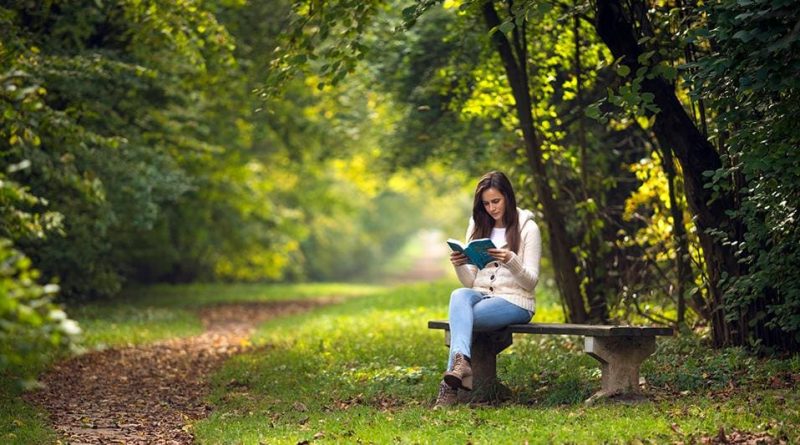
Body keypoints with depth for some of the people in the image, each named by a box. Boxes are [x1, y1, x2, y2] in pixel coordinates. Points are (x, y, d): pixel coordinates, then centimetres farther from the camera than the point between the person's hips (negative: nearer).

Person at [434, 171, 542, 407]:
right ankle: (461, 361, -54)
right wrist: (459, 265, -12)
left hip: (514, 301, -4)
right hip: (481, 295, 4)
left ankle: (450, 386, -35)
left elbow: (531, 282, -6)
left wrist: (511, 261, -25)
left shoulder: (527, 228, 0)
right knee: (459, 295, -33)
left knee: (460, 317, -31)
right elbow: (470, 282, 11)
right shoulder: (478, 228, 14)